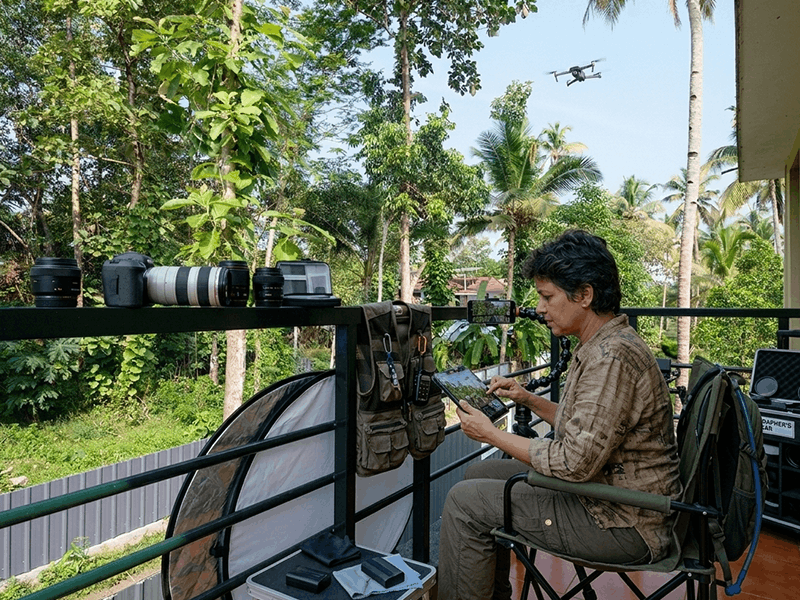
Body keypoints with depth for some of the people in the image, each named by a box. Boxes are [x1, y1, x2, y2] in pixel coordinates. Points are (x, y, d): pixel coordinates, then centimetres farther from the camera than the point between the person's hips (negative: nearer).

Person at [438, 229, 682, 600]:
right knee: (481, 475, 14)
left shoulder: (612, 357, -26)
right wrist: (527, 399, 6)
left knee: (465, 501, -12)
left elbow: (575, 462, -27)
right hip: (606, 492, 10)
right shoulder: (601, 346, 7)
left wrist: (493, 435, -16)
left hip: (624, 525, -10)